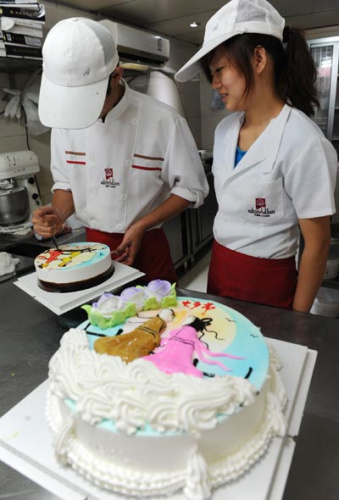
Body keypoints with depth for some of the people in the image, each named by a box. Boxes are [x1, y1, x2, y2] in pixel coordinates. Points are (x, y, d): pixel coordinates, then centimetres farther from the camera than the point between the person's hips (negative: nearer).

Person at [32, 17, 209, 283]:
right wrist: (59, 213, -13)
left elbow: (190, 188, -9)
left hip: (146, 247, -3)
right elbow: (66, 182, 8)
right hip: (92, 247, 4)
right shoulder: (64, 116, -3)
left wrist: (141, 226, -16)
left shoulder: (163, 121, -16)